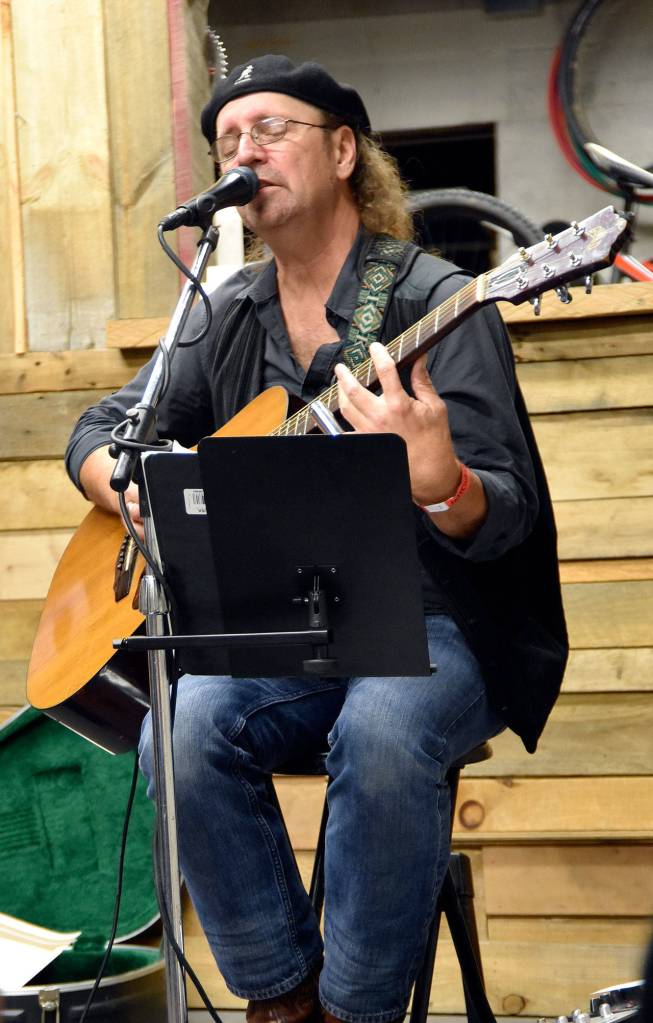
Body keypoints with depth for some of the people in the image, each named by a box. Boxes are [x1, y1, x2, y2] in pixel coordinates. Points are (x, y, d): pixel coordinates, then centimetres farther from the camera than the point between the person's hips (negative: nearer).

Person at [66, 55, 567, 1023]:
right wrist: (140, 489, -6)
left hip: (432, 626, -4)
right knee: (184, 728, -26)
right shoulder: (229, 317, 10)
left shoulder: (436, 301, -7)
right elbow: (98, 433, 18)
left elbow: (506, 520, -14)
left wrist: (438, 482, -39)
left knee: (381, 734, -36)